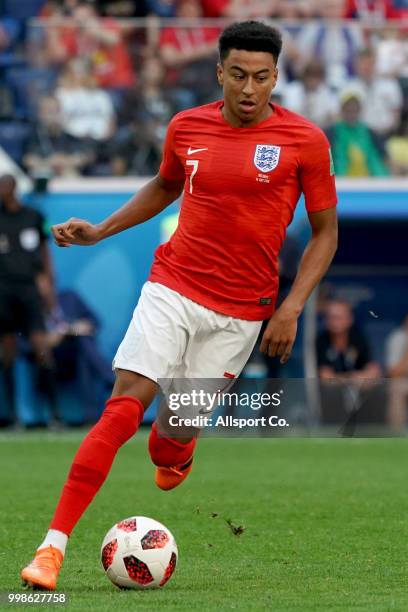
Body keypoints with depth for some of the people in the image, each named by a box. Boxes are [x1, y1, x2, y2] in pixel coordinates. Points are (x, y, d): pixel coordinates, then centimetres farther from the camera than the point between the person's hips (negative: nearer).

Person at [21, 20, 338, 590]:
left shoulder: (305, 141, -6)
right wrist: (99, 231, 15)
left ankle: (174, 458, 43)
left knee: (175, 430, 1)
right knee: (124, 404, -14)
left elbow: (325, 231, 2)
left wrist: (291, 307, -7)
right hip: (172, 287, 1)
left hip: (240, 312, -1)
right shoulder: (187, 127, 2)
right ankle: (54, 544, -14)